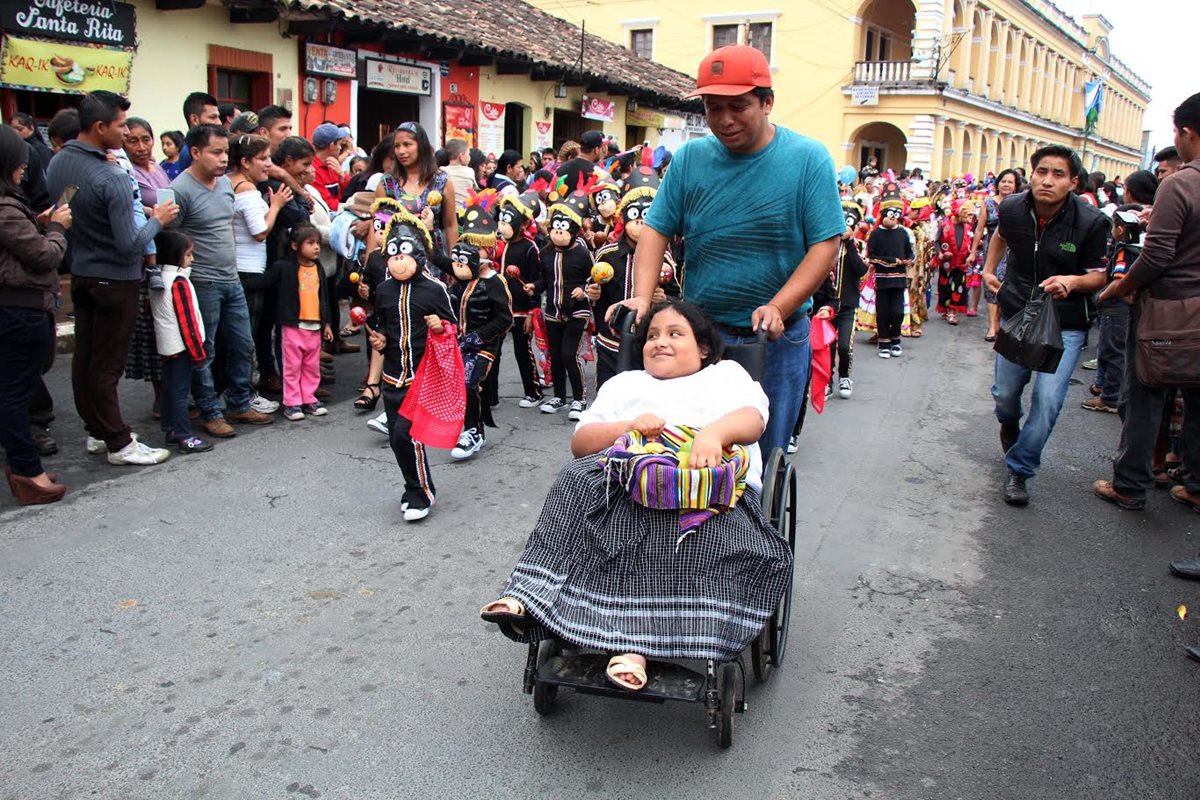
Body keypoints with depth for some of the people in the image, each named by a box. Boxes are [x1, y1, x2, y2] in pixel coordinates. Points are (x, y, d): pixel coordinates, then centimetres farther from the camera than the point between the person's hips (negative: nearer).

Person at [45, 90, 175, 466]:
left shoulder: (57, 163, 1)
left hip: (79, 275, 8)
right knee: (106, 364, -1)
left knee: (84, 357, 14)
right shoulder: (112, 179, -24)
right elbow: (130, 245, -23)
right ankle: (119, 443, 9)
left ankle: (96, 430, 27)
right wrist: (157, 220, -8)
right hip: (115, 280, -8)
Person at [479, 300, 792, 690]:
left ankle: (633, 645, -39)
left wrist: (714, 432, -18)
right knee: (579, 482, -31)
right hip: (632, 477, 2)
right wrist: (629, 427, -1)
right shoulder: (624, 383, 35)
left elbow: (753, 418, 6)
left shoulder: (726, 373, 30)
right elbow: (580, 442, 20)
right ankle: (530, 600, -39)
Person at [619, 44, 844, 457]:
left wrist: (776, 308, -22)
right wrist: (642, 298, -14)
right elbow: (656, 230, 2)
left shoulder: (808, 159, -6)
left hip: (778, 340, -1)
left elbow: (826, 245, -10)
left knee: (765, 453, 11)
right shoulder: (690, 158, 1)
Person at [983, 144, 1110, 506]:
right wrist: (989, 269, 14)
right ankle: (1009, 426, 50)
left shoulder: (1090, 222, -16)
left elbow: (1098, 275, -8)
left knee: (1048, 401, -13)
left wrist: (1071, 281, -27)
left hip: (1065, 324, -3)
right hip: (1016, 315, 3)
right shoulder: (1013, 208, -7)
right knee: (1005, 393, 12)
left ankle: (1019, 469, 7)